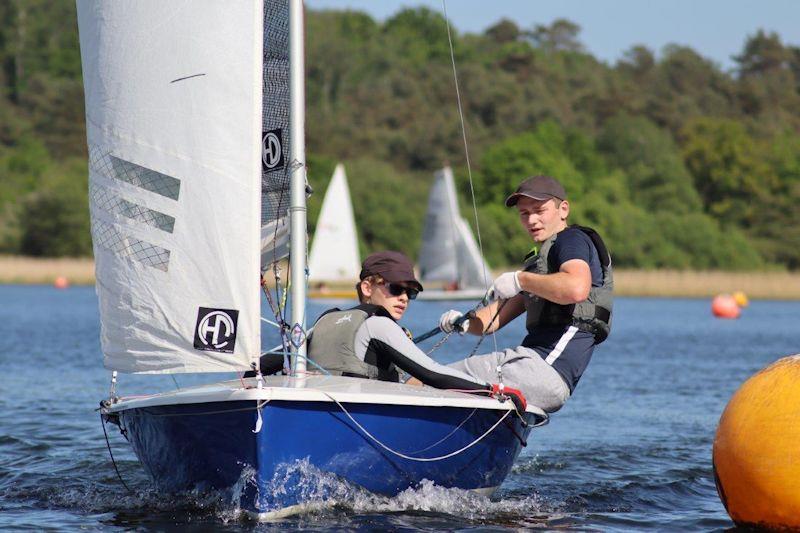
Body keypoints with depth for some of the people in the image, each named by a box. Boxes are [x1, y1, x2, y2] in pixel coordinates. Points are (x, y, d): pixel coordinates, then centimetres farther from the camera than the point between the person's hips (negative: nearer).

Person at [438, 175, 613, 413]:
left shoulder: (572, 239, -1)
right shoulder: (540, 258, 29)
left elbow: (577, 289, -26)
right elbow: (494, 319, 27)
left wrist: (520, 280, -14)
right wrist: (465, 323, 4)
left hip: (546, 372, -10)